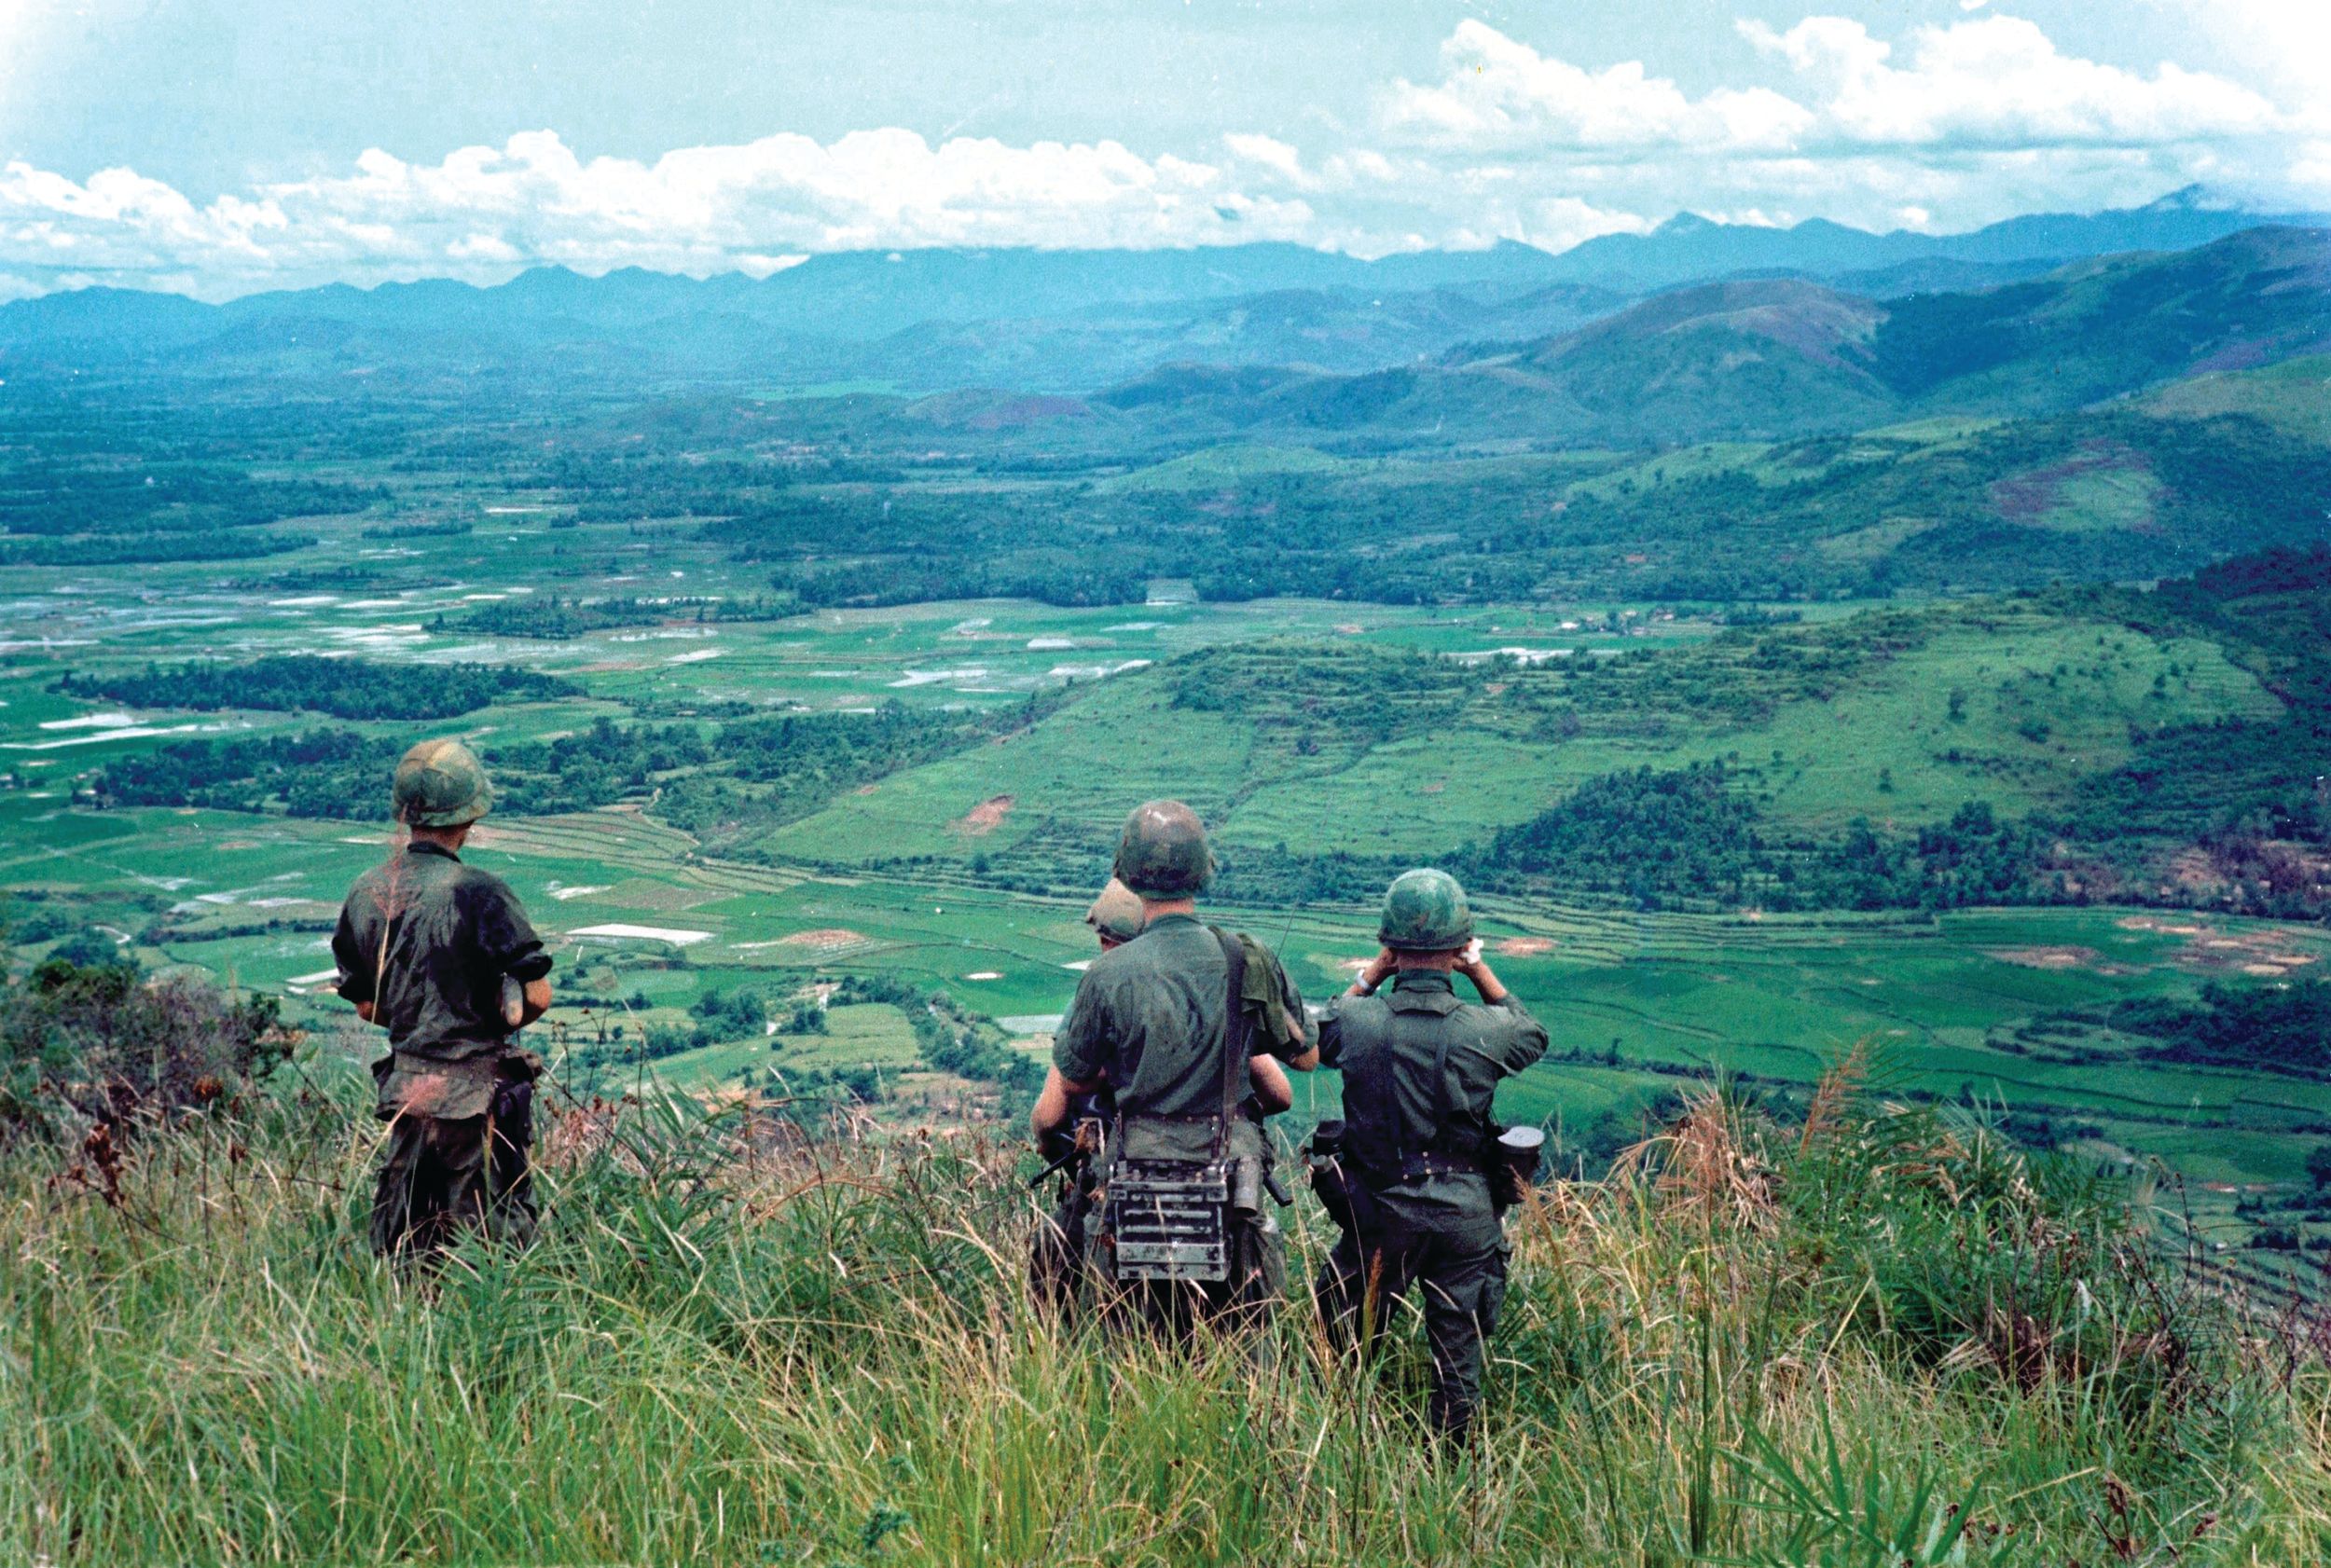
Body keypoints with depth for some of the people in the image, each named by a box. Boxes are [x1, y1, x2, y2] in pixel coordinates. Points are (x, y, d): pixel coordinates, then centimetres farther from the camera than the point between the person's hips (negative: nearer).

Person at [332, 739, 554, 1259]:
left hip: (406, 1090, 6)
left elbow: (366, 1007, 12)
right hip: (478, 1093, -6)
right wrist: (492, 1024, 3)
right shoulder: (476, 891, -16)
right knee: (494, 1237, 3)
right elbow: (536, 996, -16)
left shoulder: (365, 894, 3)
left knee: (400, 1246, 15)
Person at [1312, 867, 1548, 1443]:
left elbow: (1317, 1031, 12)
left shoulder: (1359, 1023, -14)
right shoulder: (1487, 1030, -12)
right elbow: (1535, 1034, 13)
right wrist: (1482, 973, 12)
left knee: (1337, 1354, 16)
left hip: (1379, 1212, -1)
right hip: (1467, 1216, 1)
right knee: (1460, 1360, 14)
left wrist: (1373, 972, 10)